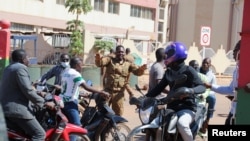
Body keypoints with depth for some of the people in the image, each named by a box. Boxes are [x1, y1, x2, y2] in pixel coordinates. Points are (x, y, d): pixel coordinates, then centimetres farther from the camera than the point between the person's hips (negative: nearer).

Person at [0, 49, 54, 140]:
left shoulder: (8, 68, 20)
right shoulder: (20, 68, -12)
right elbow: (28, 91, -19)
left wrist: (38, 92, 32)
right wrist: (44, 103, -13)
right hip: (17, 109, -11)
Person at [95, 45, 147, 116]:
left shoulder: (128, 63, 6)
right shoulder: (110, 60, 1)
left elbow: (137, 71, -3)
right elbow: (100, 63, -15)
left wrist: (141, 69, -27)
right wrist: (98, 59, -39)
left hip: (119, 93, 1)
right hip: (107, 91, -1)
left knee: (118, 113, 12)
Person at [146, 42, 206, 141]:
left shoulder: (188, 71, -7)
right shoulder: (168, 72, 13)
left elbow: (202, 87, -17)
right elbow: (159, 88, 11)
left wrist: (191, 90, -39)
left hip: (186, 108, -7)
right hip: (171, 107, 7)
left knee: (182, 124, -37)